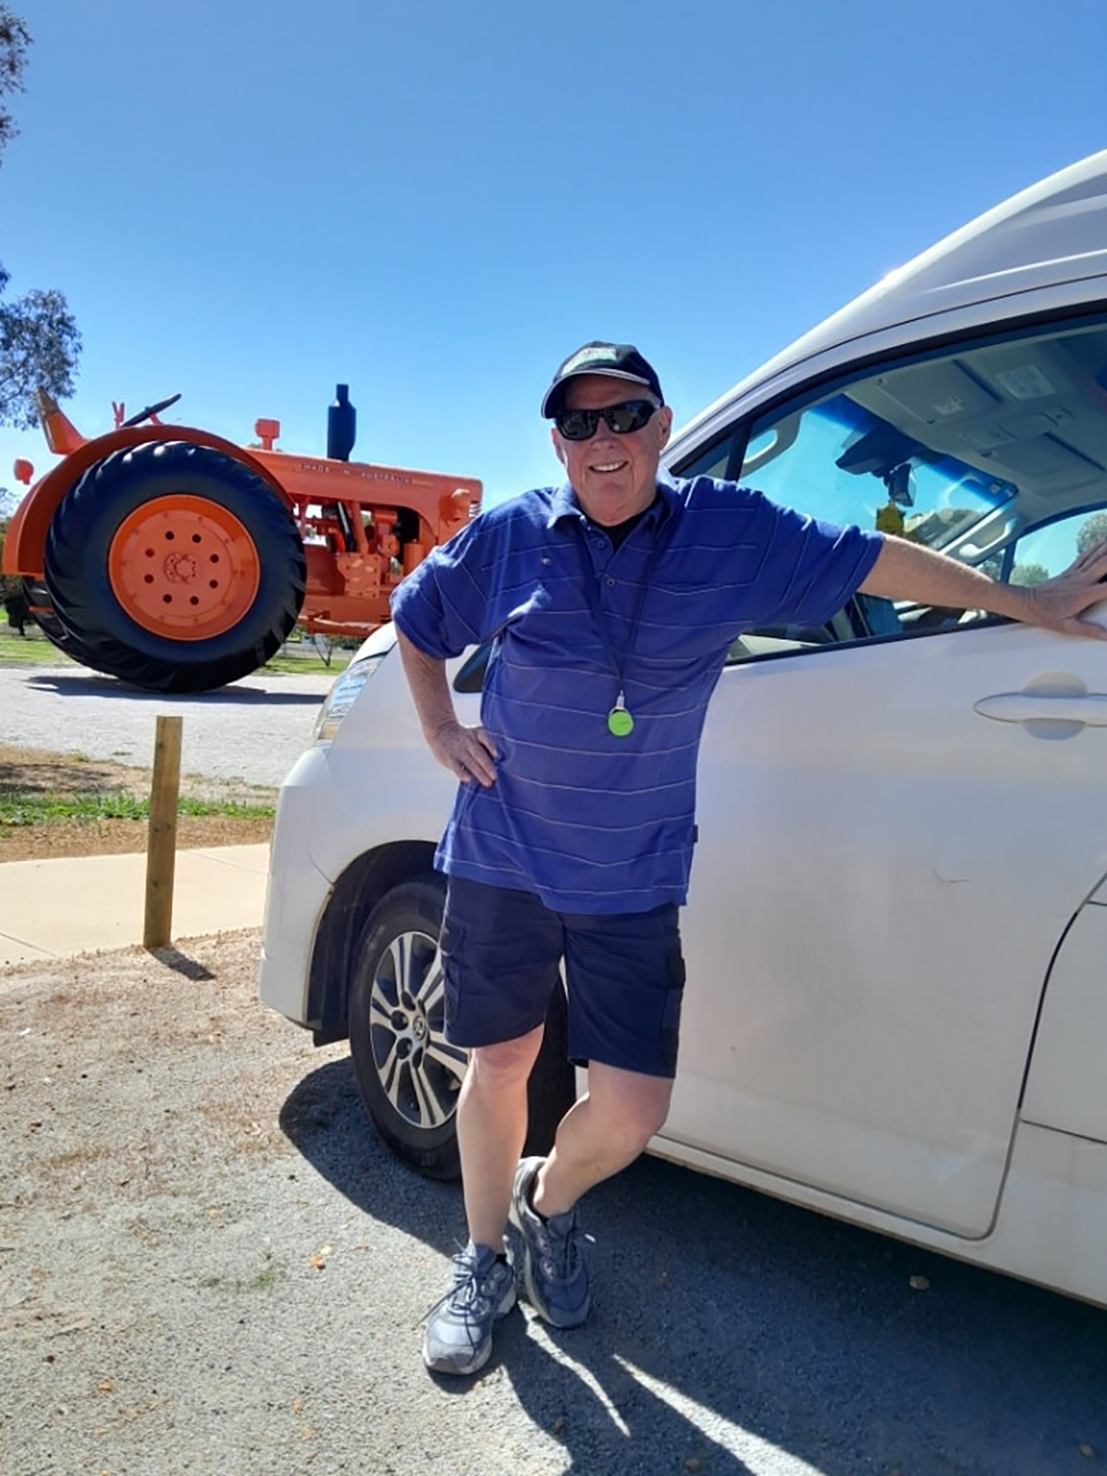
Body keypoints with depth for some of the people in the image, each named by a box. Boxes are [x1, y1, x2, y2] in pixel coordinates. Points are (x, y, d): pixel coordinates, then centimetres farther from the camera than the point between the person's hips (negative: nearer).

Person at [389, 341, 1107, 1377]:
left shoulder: (734, 532, -4)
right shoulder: (510, 535, -3)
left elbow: (875, 561, 7)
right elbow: (415, 618, 15)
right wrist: (440, 731, 5)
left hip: (634, 881, 0)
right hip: (502, 859, 1)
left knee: (632, 1111, -1)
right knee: (499, 1063, 11)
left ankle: (550, 1203, 36)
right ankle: (482, 1264, 38)